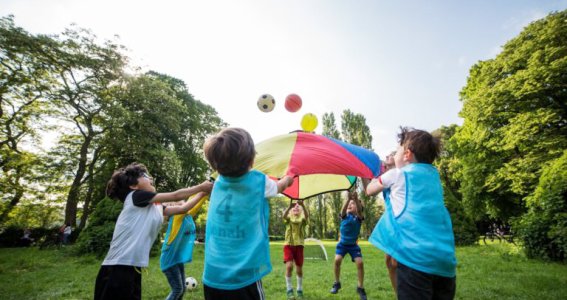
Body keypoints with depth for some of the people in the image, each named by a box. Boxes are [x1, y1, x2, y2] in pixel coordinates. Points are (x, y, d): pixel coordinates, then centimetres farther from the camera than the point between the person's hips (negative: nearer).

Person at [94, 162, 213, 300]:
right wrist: (202, 187, -3)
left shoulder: (156, 206, 12)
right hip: (117, 270, -8)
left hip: (133, 269, 8)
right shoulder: (136, 196, -9)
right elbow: (175, 196, -10)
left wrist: (203, 192, 11)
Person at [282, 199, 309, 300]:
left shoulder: (302, 220, 5)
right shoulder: (288, 219, 5)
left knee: (299, 269, 7)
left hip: (299, 245, 1)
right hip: (288, 245, -1)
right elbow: (284, 216, -20)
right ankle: (289, 290, 1)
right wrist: (289, 206, -37)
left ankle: (300, 290, 27)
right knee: (289, 266, -16)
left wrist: (302, 205, -37)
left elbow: (307, 215, -20)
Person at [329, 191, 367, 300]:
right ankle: (337, 283, 4)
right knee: (337, 260, -19)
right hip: (342, 243, 0)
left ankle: (360, 287, 5)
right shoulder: (345, 216, -11)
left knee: (360, 263, -15)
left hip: (353, 244, 0)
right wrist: (348, 199, -53)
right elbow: (343, 210, -35)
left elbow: (360, 211, -35)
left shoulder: (359, 217, -12)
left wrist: (356, 199, -53)